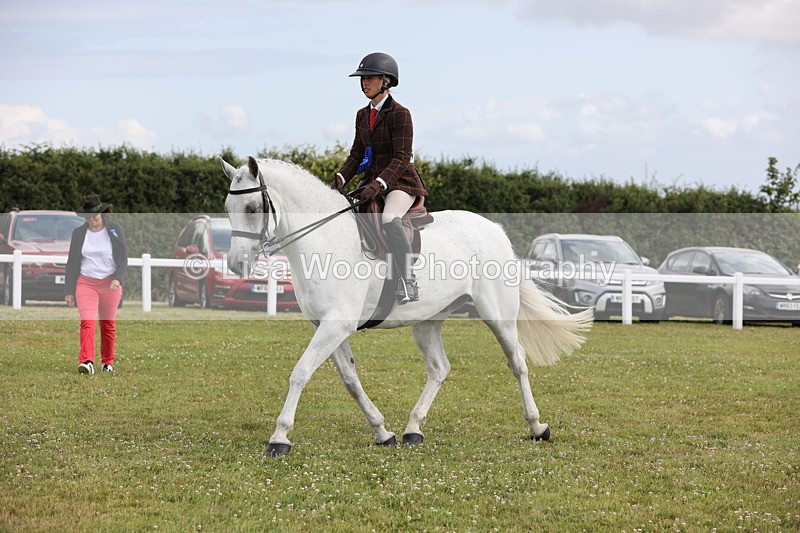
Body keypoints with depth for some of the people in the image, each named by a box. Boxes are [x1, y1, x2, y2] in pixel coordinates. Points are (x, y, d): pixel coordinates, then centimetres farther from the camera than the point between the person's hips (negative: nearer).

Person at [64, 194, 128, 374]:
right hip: (86, 283, 0)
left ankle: (108, 362, 23)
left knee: (108, 324, 9)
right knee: (87, 322, -16)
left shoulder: (114, 229, -1)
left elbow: (123, 258, -1)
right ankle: (87, 361, -26)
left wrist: (118, 278, -18)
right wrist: (69, 291, 5)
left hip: (110, 283, 0)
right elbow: (72, 262, 8)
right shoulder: (78, 233, 3)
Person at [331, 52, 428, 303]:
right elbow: (357, 153, 12)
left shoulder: (399, 113, -11)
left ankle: (408, 284, -35)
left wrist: (379, 184, -29)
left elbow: (401, 158, -17)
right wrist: (341, 177, -7)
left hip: (400, 182, -8)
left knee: (389, 218, -36)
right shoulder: (362, 115, 12)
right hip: (372, 181, 8)